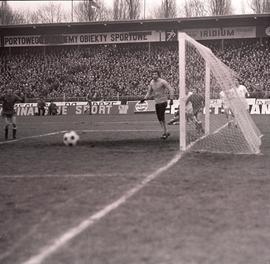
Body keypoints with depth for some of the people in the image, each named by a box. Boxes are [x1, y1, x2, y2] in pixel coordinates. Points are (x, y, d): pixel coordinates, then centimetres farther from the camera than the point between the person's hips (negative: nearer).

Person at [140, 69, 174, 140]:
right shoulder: (151, 82, 7)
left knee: (162, 117, -12)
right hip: (156, 102, 7)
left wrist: (171, 99, -21)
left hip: (163, 101, -7)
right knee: (159, 118, 8)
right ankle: (166, 132, 20)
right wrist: (144, 99, 5)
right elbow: (149, 92, 19)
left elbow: (170, 89, -13)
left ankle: (164, 132, -2)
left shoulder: (162, 82, -13)